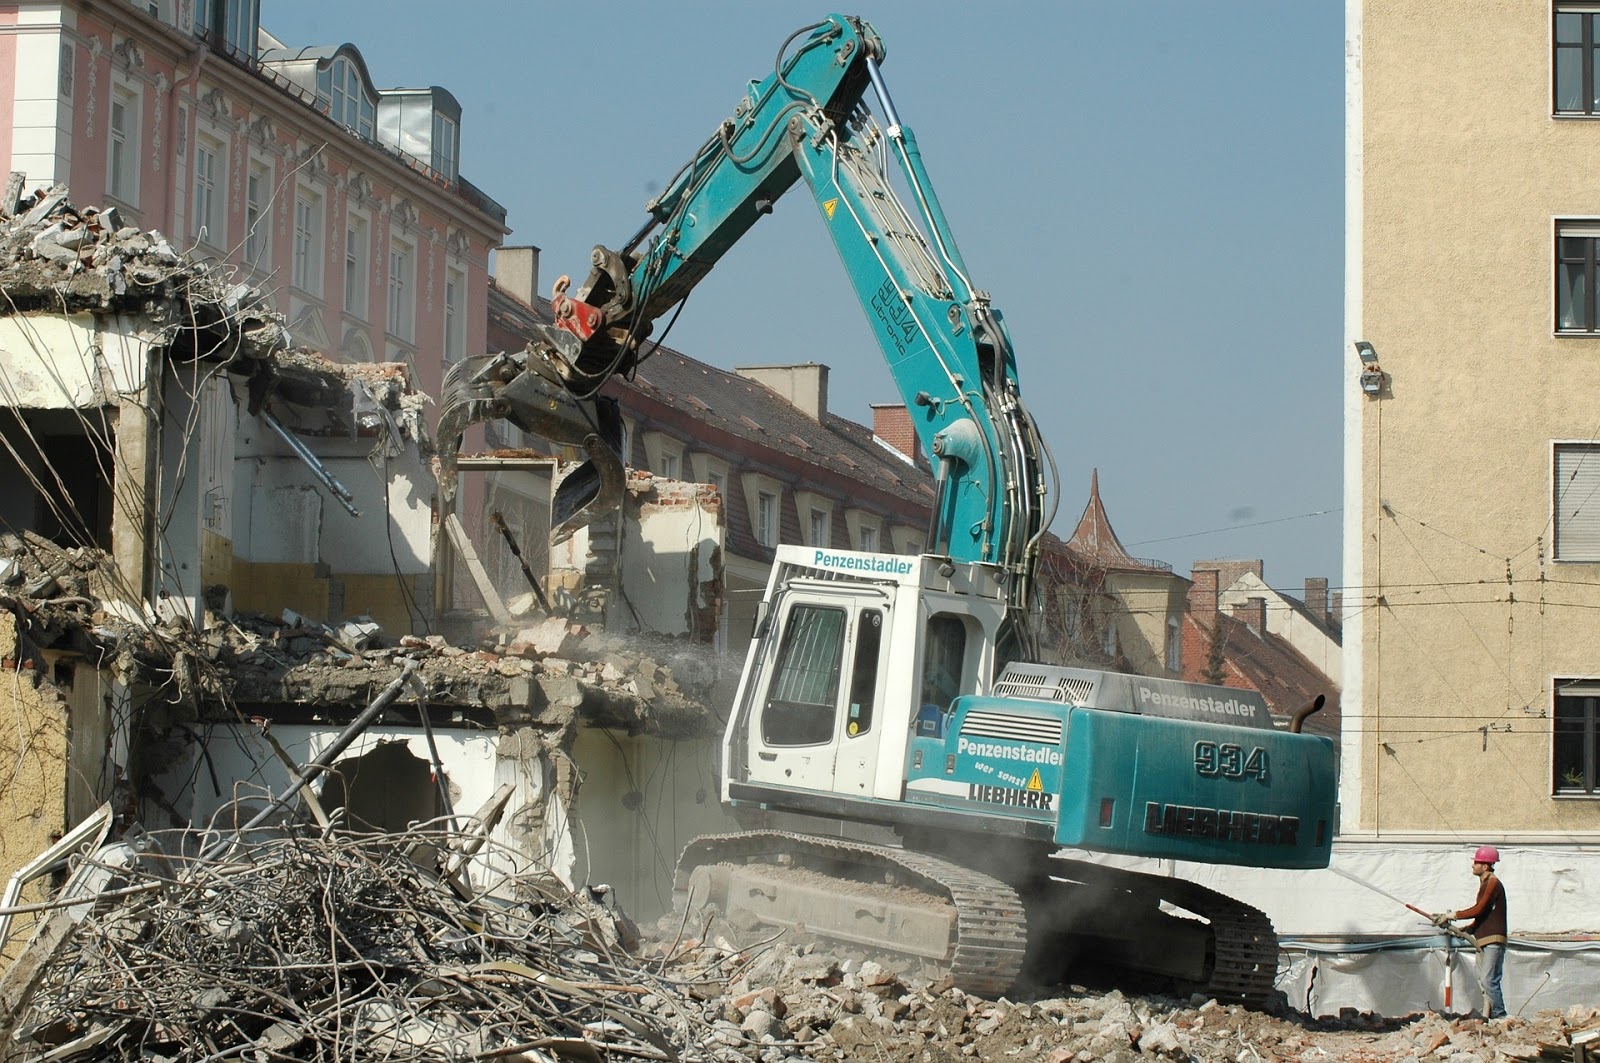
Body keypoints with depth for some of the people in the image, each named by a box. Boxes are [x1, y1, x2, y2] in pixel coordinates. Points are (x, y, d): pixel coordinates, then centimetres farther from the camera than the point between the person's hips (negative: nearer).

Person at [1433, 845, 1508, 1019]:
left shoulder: (1493, 884, -10)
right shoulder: (1485, 884, 21)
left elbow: (1478, 910, -18)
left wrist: (1452, 915, -12)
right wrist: (1465, 930, 15)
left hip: (1493, 941, -10)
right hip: (1484, 941, 10)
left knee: (1488, 981, -16)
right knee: (1484, 981, 8)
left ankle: (1500, 1017, -15)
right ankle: (1490, 1016, 9)